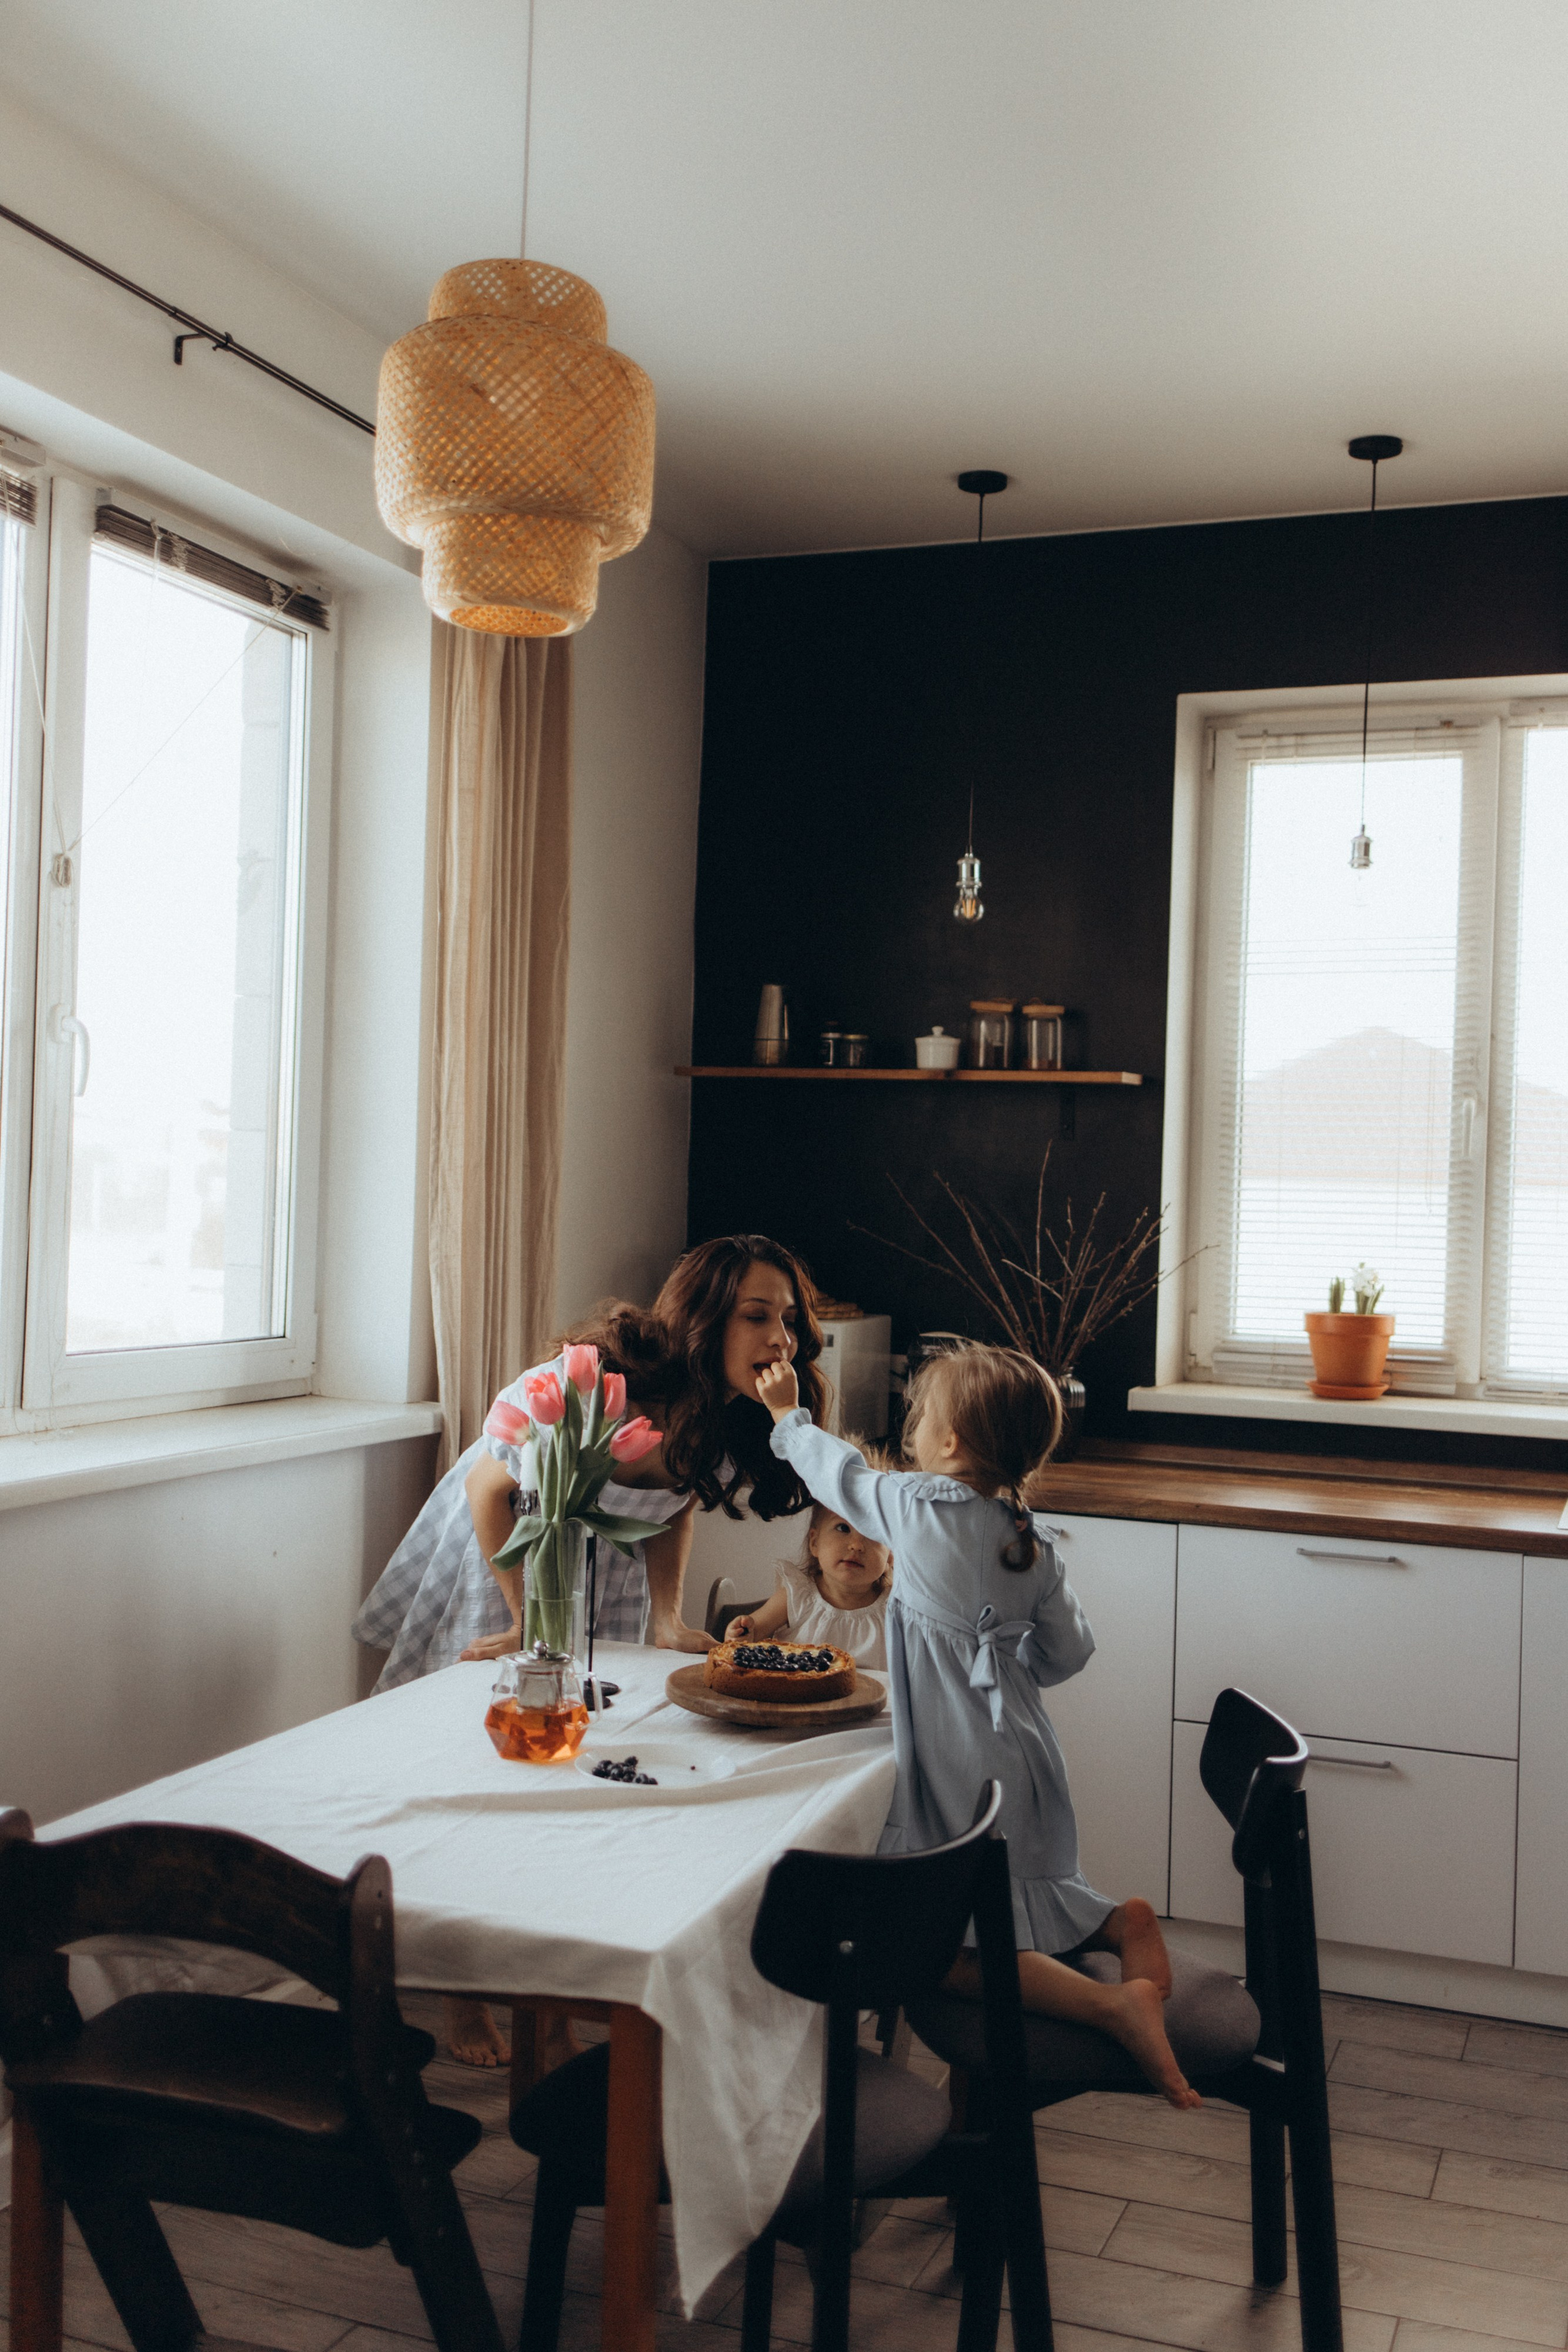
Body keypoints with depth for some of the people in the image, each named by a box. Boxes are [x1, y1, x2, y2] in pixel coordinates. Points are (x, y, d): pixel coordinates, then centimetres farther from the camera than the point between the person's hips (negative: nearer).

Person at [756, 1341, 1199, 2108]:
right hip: (1022, 1751, 8)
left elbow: (844, 1476, 4)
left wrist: (788, 1416, 22)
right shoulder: (1031, 1540, 3)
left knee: (941, 1949, -2)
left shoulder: (919, 1509, -14)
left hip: (961, 1773, -7)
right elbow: (1068, 1651, 9)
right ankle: (1120, 1923, 5)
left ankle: (1116, 2005, -16)